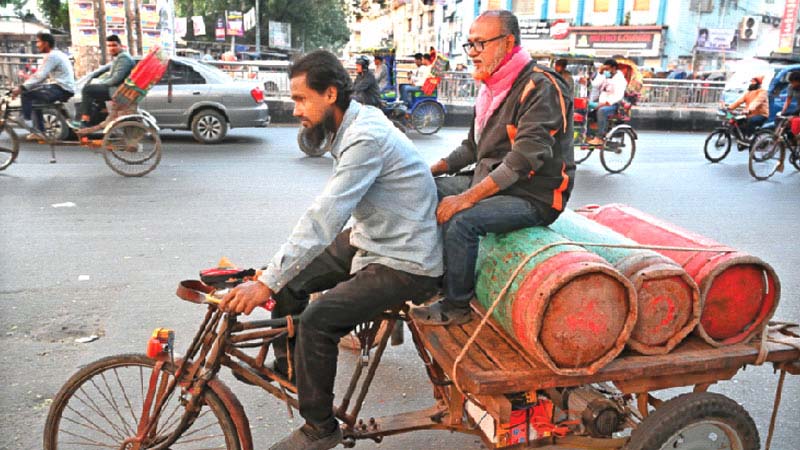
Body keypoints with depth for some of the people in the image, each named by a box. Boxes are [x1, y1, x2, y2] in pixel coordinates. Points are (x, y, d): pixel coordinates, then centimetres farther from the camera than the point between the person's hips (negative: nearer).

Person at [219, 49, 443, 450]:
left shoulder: (366, 138, -25)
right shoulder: (353, 124, 5)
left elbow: (324, 217, -32)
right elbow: (333, 211, 10)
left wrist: (265, 284, -31)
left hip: (405, 264, -10)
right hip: (370, 239, 10)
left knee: (317, 321, -21)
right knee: (290, 279, 7)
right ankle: (286, 367, 28)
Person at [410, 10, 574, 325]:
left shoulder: (541, 87, -18)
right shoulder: (492, 88, 12)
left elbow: (525, 159, -28)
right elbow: (473, 146, 19)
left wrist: (467, 198, -31)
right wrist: (432, 170, 4)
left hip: (534, 197, -9)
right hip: (489, 183, 9)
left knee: (462, 220, -31)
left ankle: (456, 306, -11)